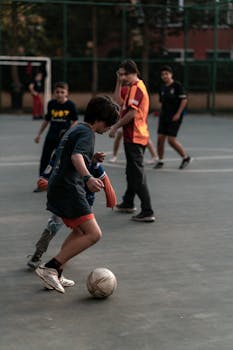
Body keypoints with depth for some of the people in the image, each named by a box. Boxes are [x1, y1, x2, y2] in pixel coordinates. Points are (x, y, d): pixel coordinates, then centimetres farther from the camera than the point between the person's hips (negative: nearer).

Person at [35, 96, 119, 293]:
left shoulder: (76, 129, 21)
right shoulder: (87, 133, -9)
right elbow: (76, 156, -29)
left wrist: (92, 159, 18)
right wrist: (88, 178, -45)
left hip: (58, 188, 11)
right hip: (69, 190, -11)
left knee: (80, 231, 25)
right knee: (94, 234, -16)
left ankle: (56, 275, 24)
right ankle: (50, 268, -18)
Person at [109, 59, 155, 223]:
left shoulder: (136, 88, -16)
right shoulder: (136, 87, 16)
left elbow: (132, 113, -23)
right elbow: (118, 97, 29)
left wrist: (116, 127, -16)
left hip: (134, 138, -11)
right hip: (134, 137, 11)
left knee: (137, 174, -10)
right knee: (132, 171, 24)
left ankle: (147, 212, -11)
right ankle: (128, 203, 40)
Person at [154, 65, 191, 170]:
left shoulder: (177, 85, -8)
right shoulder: (162, 88, 9)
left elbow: (184, 100, -11)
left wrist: (178, 114, -16)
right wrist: (160, 113, 13)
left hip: (175, 117, -6)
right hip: (164, 117, 6)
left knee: (171, 140, -9)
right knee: (160, 138, -1)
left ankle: (186, 157, 11)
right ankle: (160, 161, 12)